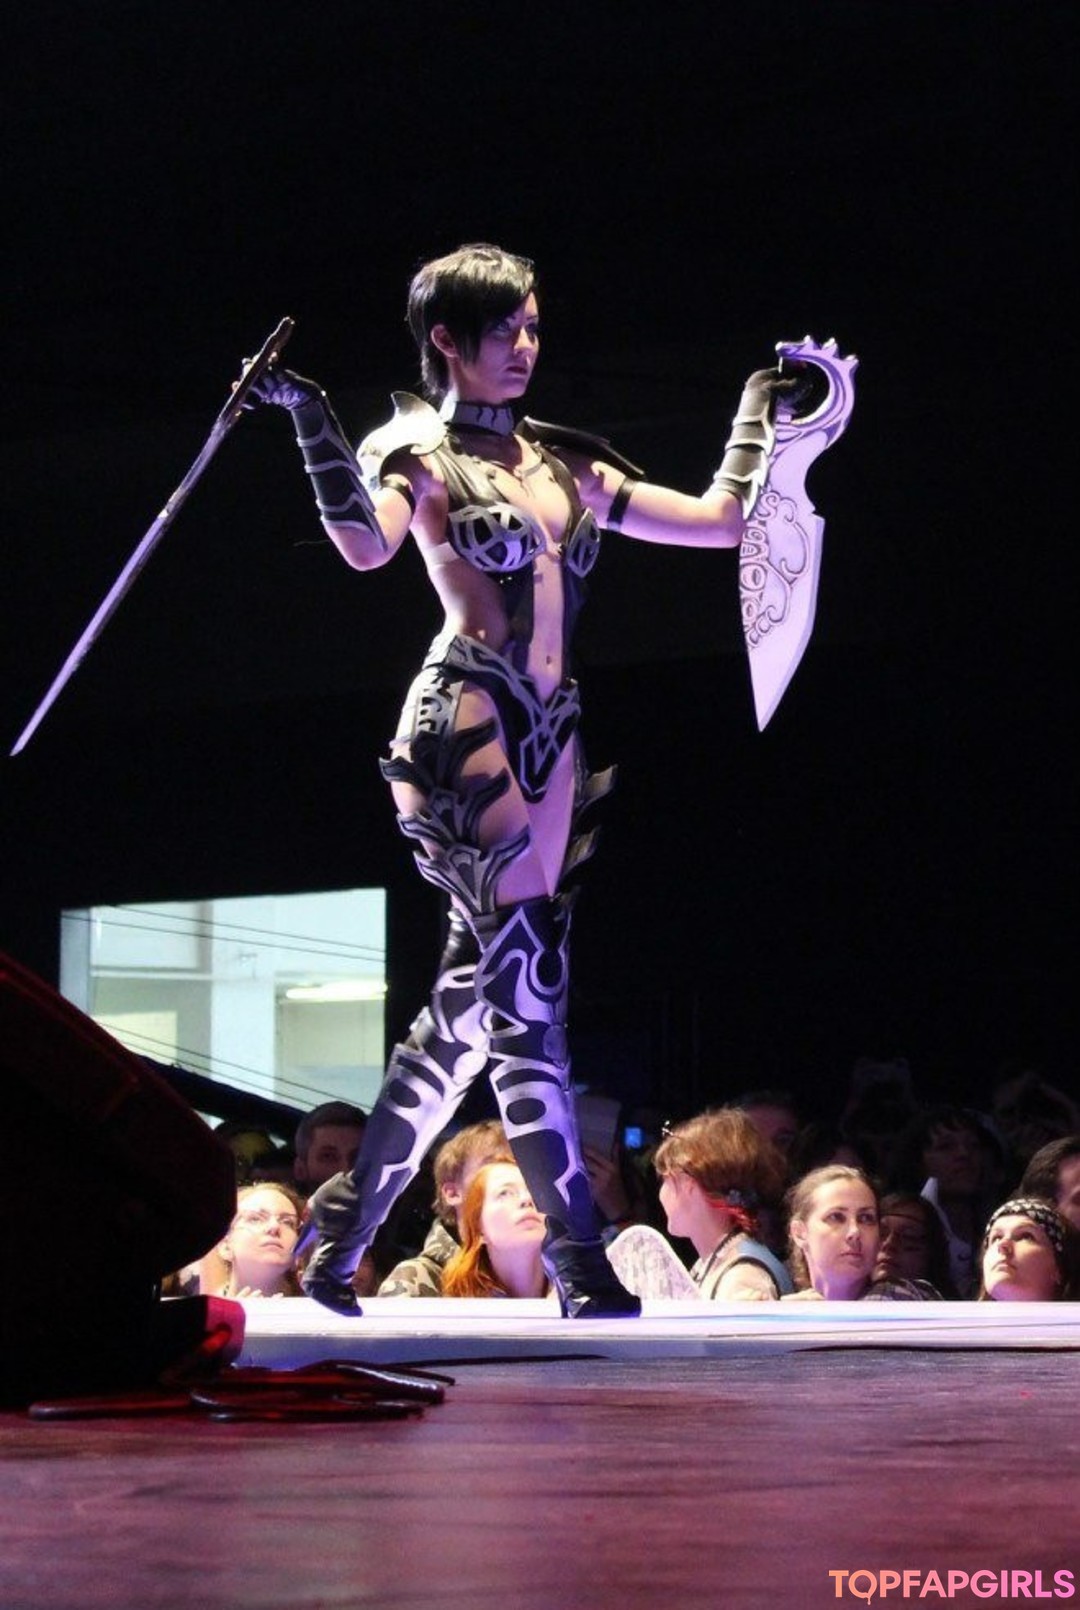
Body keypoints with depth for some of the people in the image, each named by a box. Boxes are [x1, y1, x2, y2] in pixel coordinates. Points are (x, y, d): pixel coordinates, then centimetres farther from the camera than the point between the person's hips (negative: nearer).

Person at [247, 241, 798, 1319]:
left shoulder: (562, 463, 19)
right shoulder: (418, 452, 1)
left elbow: (720, 521, 22)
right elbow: (367, 546, -20)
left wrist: (760, 415, 26)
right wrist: (311, 422, -28)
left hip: (549, 737, 7)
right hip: (468, 722, -7)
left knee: (471, 1005, 7)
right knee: (528, 988, -13)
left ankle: (340, 1230, 17)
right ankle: (582, 1263, -13)